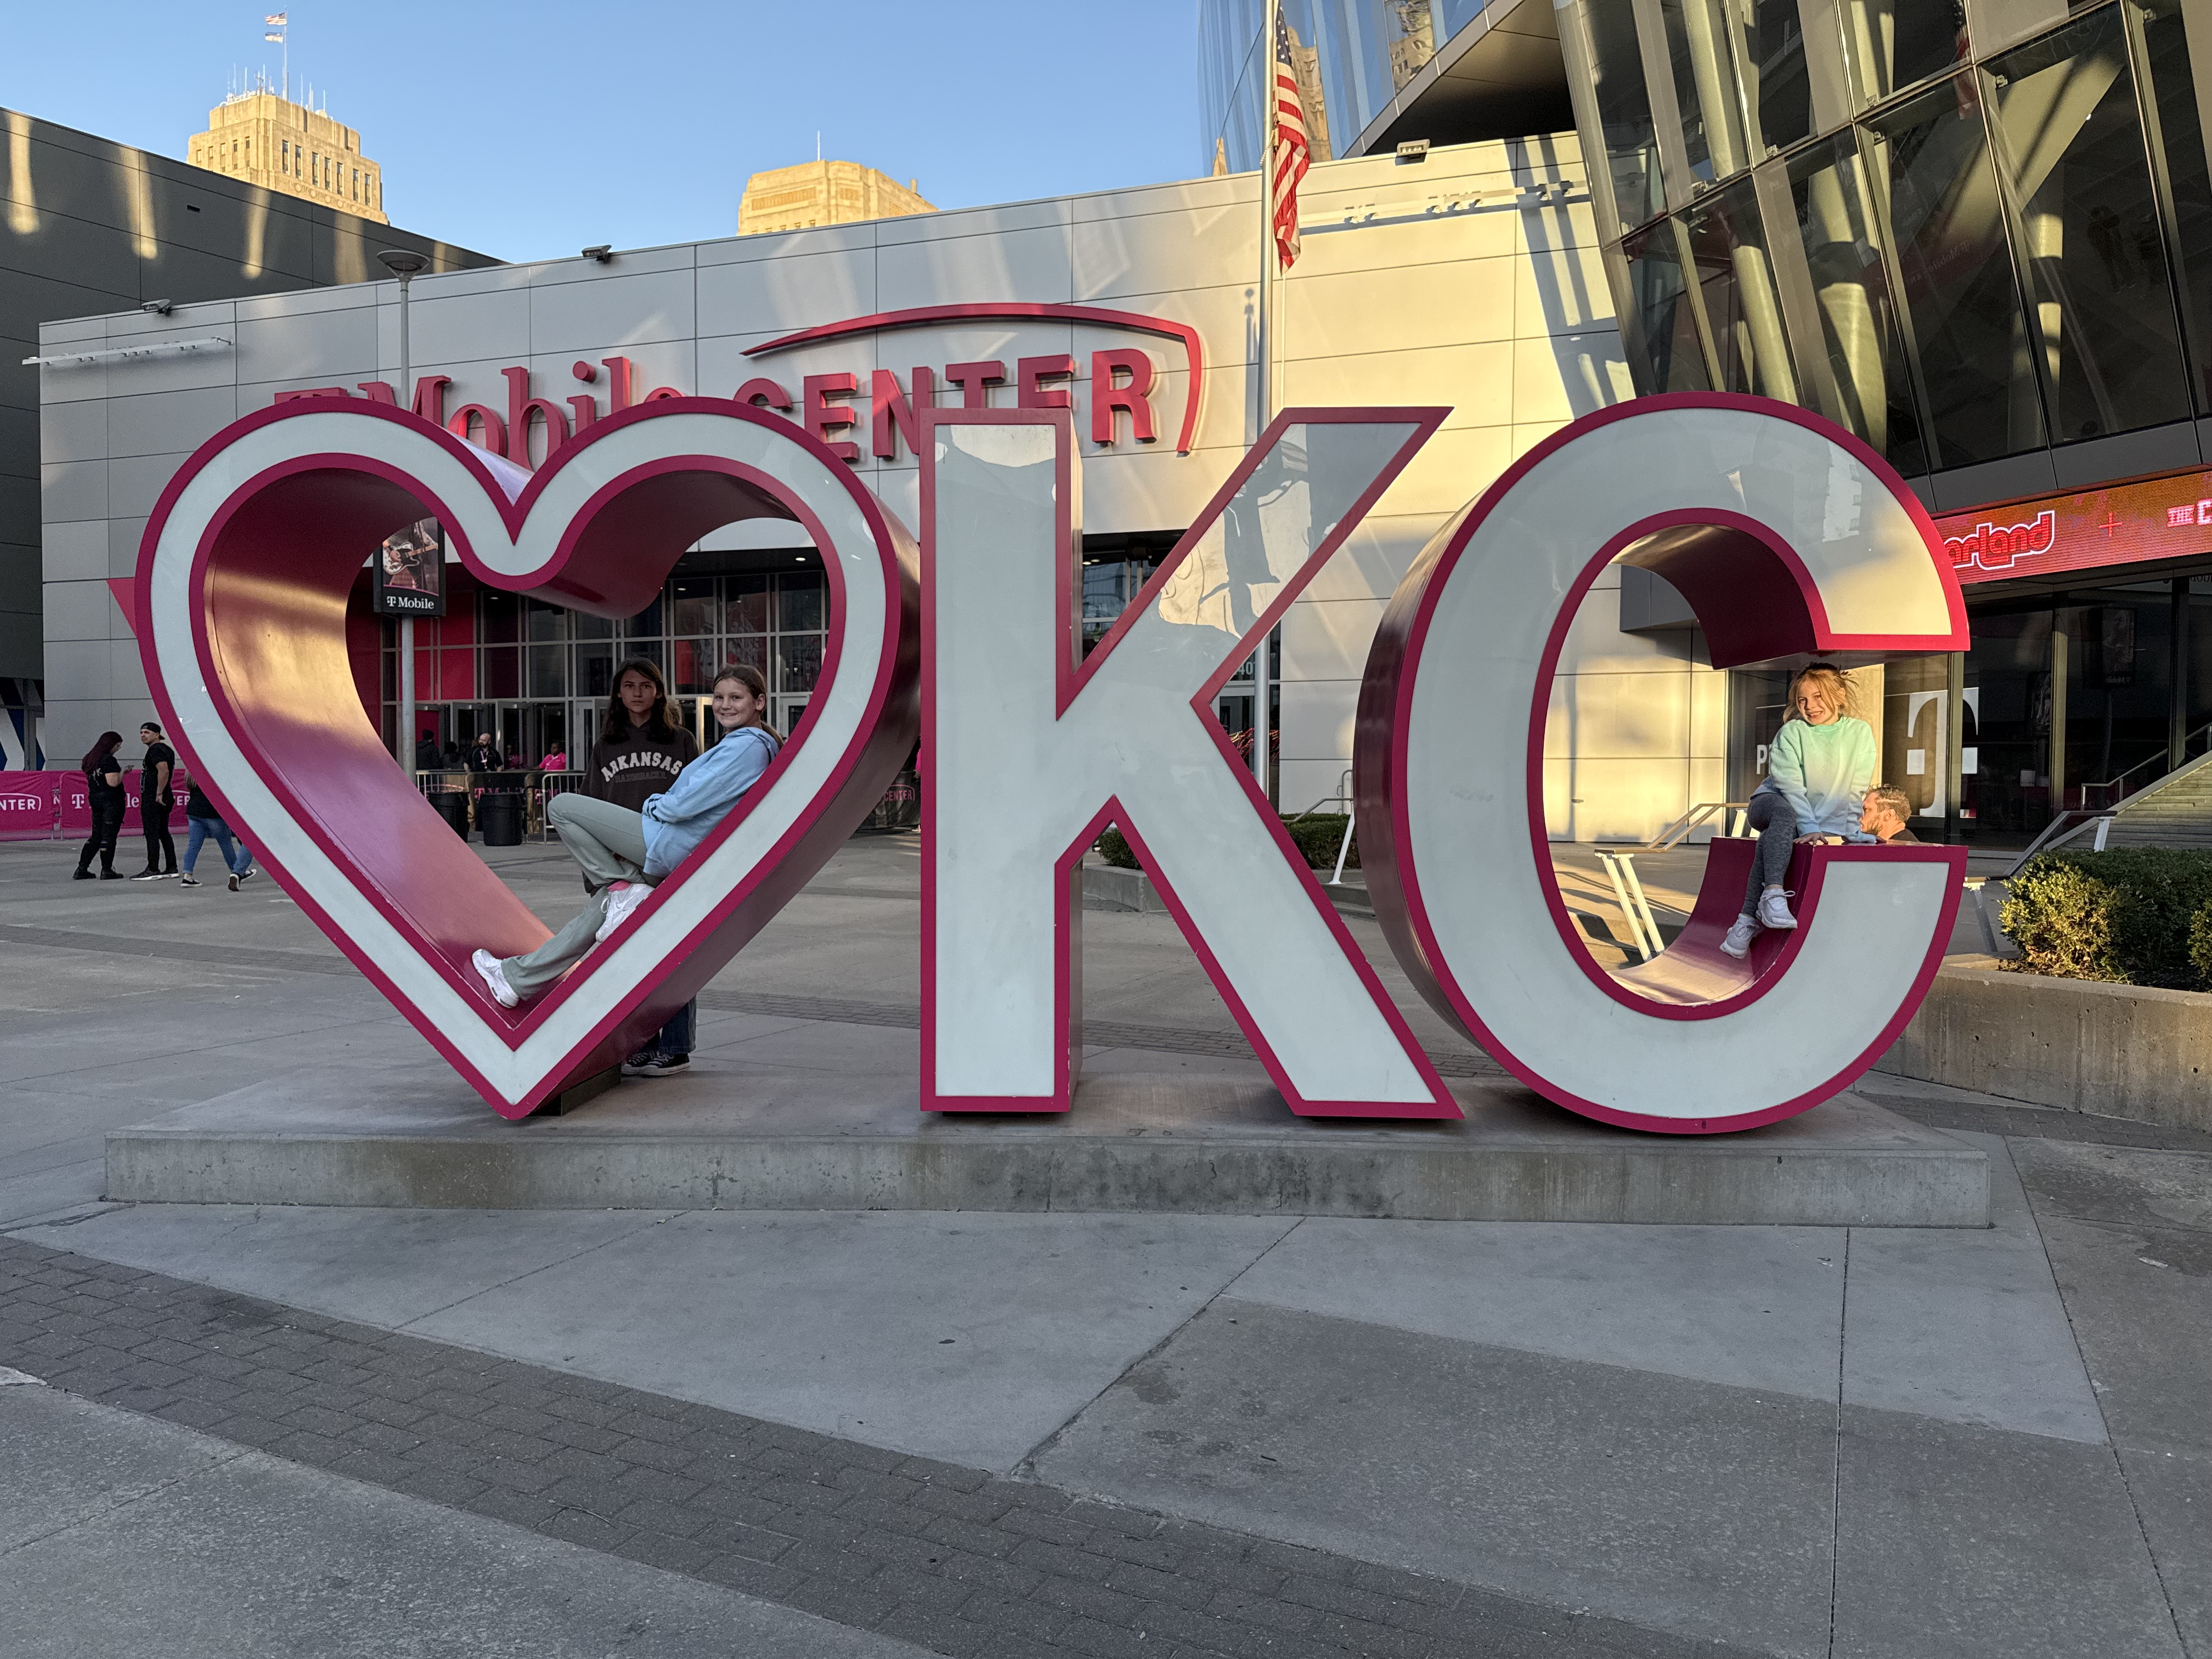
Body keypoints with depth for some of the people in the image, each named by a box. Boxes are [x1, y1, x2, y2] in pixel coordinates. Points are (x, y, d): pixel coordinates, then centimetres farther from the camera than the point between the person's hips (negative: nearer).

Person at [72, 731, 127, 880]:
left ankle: (82, 869, 10)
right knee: (109, 836, -1)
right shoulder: (109, 760, -15)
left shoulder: (89, 758, 12)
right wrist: (123, 772, -8)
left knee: (96, 835, 13)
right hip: (112, 801, -8)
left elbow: (91, 779, 20)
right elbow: (113, 782, -22)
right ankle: (107, 871, 3)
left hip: (95, 799, 8)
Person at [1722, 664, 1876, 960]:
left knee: (1771, 839, -31)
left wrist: (1838, 832, -20)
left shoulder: (1861, 733, -2)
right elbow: (1790, 785, -16)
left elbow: (1855, 793, -7)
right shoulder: (1792, 733, -7)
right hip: (1772, 802, -2)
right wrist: (1809, 828, -29)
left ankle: (1748, 920, -30)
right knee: (1784, 814, -38)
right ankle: (1773, 896, -49)